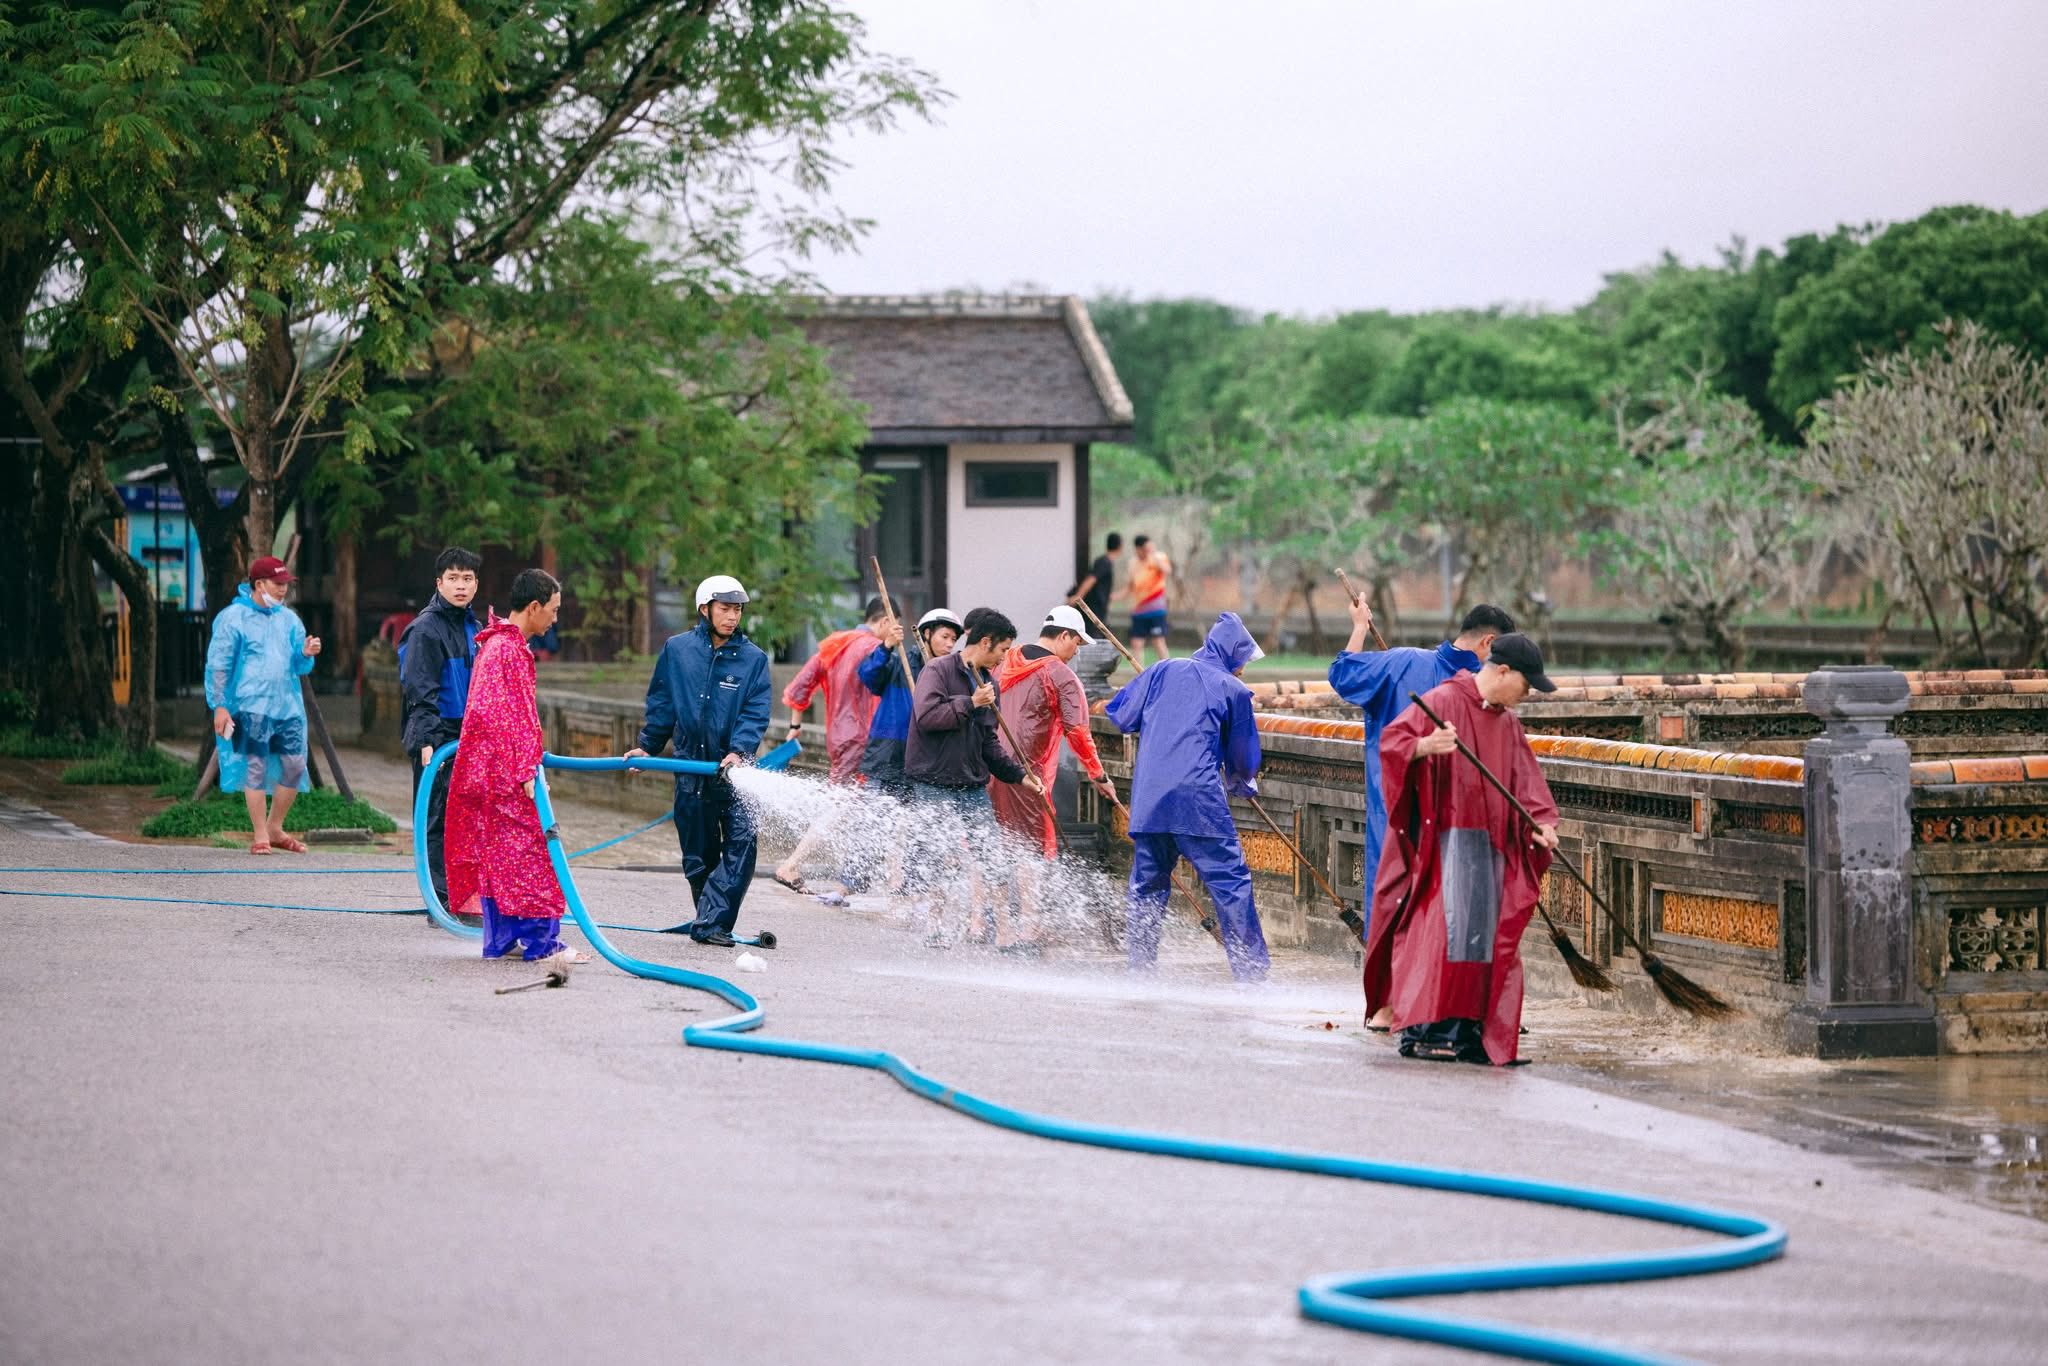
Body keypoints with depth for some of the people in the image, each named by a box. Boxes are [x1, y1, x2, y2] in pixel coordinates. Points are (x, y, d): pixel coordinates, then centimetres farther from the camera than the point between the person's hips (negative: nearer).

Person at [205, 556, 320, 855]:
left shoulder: (288, 619, 14)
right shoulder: (234, 617, -2)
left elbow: (299, 667, 16)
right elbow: (218, 665, -3)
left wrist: (306, 654, -7)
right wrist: (220, 706, -10)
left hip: (287, 706, 5)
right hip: (250, 706, -5)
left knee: (295, 765, 2)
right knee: (255, 766, -5)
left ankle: (275, 828, 18)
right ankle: (260, 836, 1)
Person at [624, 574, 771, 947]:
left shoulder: (753, 658, 2)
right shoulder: (677, 649, 5)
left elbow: (756, 713, -6)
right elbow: (661, 703, 14)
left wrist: (739, 750, -20)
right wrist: (647, 746, 12)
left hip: (733, 767, -1)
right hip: (690, 769, 1)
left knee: (741, 844, -16)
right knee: (698, 856, 6)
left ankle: (710, 922, -16)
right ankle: (710, 921, 18)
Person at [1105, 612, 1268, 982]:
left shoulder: (1163, 671, 14)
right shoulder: (1234, 690, 6)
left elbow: (1121, 716, 14)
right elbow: (1243, 757, 13)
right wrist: (1242, 784, 34)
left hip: (1147, 800, 4)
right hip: (1199, 800, -4)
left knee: (1147, 885, 17)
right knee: (1231, 883, -2)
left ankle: (1139, 971, 18)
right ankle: (1251, 972, -8)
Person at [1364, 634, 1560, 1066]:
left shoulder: (1508, 723, 16)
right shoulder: (1443, 702, -7)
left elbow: (1525, 780, 13)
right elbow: (1392, 742, -15)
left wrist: (1540, 823, -5)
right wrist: (1425, 746, -37)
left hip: (1491, 845, 8)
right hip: (1445, 838, -8)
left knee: (1484, 934, 5)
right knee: (1443, 928, -14)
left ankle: (1468, 1032, 8)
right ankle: (1422, 1030, -13)